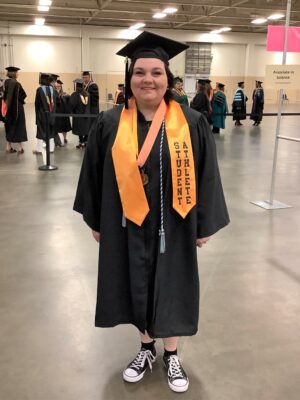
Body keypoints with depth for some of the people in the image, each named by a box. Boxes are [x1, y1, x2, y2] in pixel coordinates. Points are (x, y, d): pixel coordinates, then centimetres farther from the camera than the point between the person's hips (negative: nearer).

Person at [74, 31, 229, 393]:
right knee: (137, 287, 15)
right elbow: (95, 175, 3)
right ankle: (146, 349, 39)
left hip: (173, 226, -1)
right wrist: (95, 221, 6)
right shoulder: (109, 124, -5)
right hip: (127, 226, 2)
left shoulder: (192, 123, -7)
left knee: (171, 287, 12)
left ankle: (171, 355, 35)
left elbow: (206, 175, -2)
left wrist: (204, 224, -2)